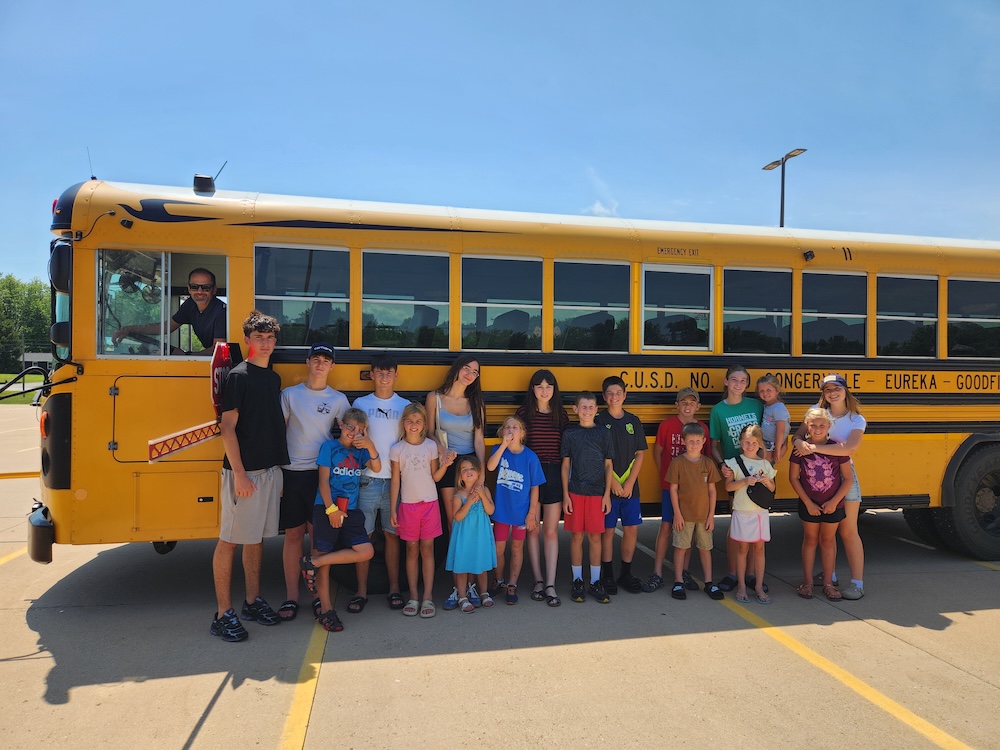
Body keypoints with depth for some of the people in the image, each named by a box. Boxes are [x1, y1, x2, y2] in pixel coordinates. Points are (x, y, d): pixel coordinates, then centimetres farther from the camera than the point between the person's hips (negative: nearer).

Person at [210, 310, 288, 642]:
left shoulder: (274, 378, 13)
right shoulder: (238, 376, -9)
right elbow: (227, 427, -13)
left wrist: (279, 468, 15)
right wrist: (239, 474, -18)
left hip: (270, 469, 7)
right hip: (244, 471, -7)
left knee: (257, 537, 15)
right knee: (229, 540, 0)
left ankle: (253, 601, 27)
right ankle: (223, 614, 8)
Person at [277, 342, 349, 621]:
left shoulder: (338, 399, 6)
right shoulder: (290, 395, 4)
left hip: (322, 474, 1)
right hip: (292, 473, 0)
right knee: (293, 535, 5)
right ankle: (291, 597, 15)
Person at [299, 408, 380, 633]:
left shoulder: (360, 451, 13)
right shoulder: (330, 446, -1)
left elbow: (376, 467, -2)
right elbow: (323, 480, -6)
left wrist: (370, 446, -15)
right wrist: (331, 508, -12)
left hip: (350, 511, 5)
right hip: (326, 508, -5)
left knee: (366, 551, -7)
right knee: (324, 555, -2)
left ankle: (312, 563, -2)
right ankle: (326, 609, 8)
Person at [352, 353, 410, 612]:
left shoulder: (405, 406, 7)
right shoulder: (360, 403, 6)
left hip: (395, 479, 0)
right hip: (367, 479, 0)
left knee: (392, 534, 8)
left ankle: (394, 588, 18)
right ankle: (361, 591, 13)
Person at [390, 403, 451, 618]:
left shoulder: (431, 446, 1)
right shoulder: (397, 449, -1)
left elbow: (435, 477, 5)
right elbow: (395, 481, 1)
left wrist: (445, 465, -14)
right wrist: (392, 510, -1)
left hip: (429, 503, 0)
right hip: (407, 505, 0)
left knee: (427, 549, 3)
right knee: (411, 550, 6)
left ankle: (428, 597, 8)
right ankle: (413, 597, 15)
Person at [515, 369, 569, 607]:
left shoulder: (561, 414, 6)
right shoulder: (523, 413, 0)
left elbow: (567, 448, 8)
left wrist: (566, 478, 2)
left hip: (554, 475, 1)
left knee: (551, 531, 3)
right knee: (533, 530, 7)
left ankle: (550, 585, 7)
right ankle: (538, 581, 18)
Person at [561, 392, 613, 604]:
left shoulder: (604, 433, 2)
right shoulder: (570, 433, 2)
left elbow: (608, 465, 5)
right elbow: (566, 465, 4)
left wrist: (607, 494, 0)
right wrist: (565, 494, -1)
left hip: (597, 492, 0)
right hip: (575, 492, 0)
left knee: (595, 537, 5)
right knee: (577, 536, 5)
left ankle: (596, 582, 17)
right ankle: (577, 581, 17)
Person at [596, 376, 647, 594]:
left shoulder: (633, 421, 8)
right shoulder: (599, 421, -2)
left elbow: (640, 454, 6)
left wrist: (629, 483, -5)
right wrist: (613, 483, -12)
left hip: (630, 485, 4)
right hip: (607, 485, -3)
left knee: (631, 529, 6)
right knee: (608, 530, 2)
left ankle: (626, 574, 20)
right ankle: (607, 575, 15)